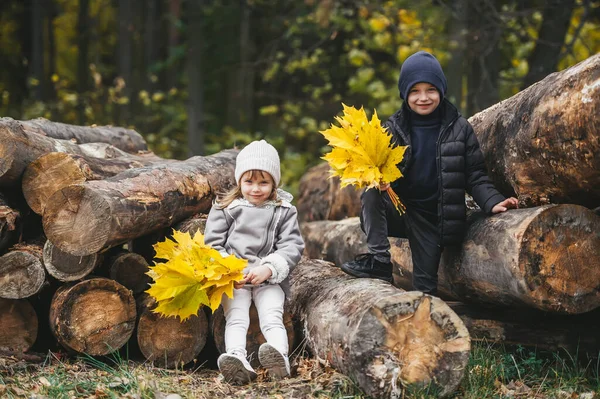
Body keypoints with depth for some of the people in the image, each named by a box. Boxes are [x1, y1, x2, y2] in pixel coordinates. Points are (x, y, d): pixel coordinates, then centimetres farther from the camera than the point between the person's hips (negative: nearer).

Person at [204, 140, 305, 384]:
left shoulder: (284, 211, 8)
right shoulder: (225, 208, 9)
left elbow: (292, 247, 0)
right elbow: (212, 243, 5)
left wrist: (268, 269, -16)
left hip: (270, 279, 0)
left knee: (272, 318, -23)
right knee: (236, 318, -23)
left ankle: (279, 358, -47)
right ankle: (237, 359, -47)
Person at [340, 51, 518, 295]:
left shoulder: (459, 128, -4)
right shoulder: (393, 129, -2)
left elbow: (475, 176, -2)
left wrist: (493, 202, -19)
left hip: (433, 218, -1)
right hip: (401, 209, 1)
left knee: (425, 287, 0)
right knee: (371, 196, -27)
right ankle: (379, 261, -23)